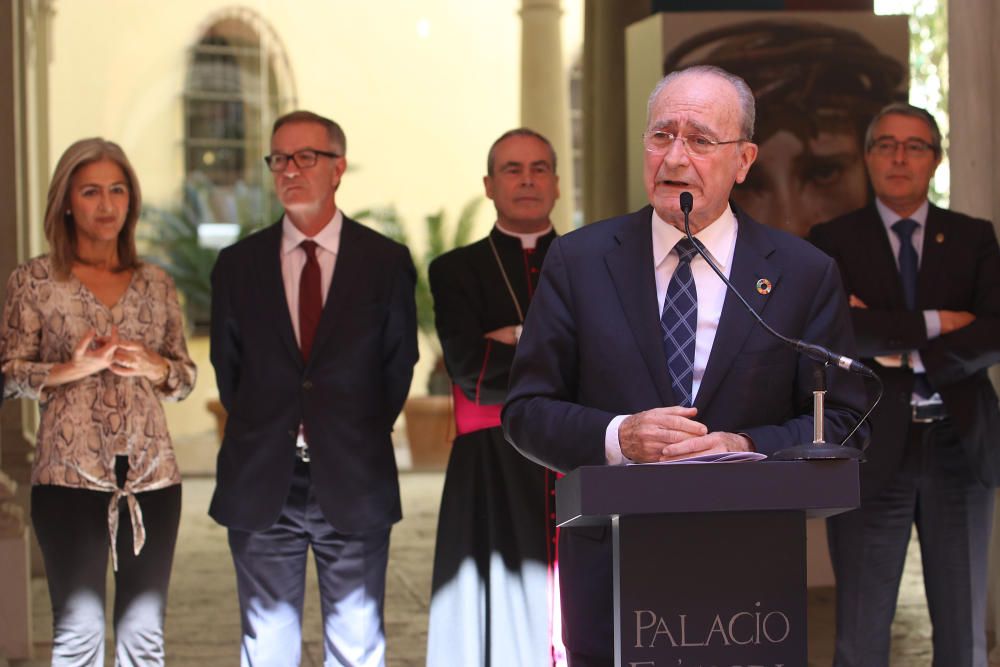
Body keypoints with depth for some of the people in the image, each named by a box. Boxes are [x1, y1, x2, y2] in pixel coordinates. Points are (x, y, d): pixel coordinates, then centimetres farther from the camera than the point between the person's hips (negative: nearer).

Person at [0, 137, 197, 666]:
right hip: (70, 474, -3)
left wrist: (153, 366, -8)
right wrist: (71, 370, -16)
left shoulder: (156, 283, 11)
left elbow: (186, 377, 14)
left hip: (152, 474, 3)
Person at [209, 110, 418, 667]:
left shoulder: (387, 262, 2)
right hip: (261, 484, 1)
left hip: (353, 482, -1)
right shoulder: (238, 264, 6)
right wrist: (258, 436, 9)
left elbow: (399, 362, 8)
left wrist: (363, 438, 7)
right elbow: (227, 364, 13)